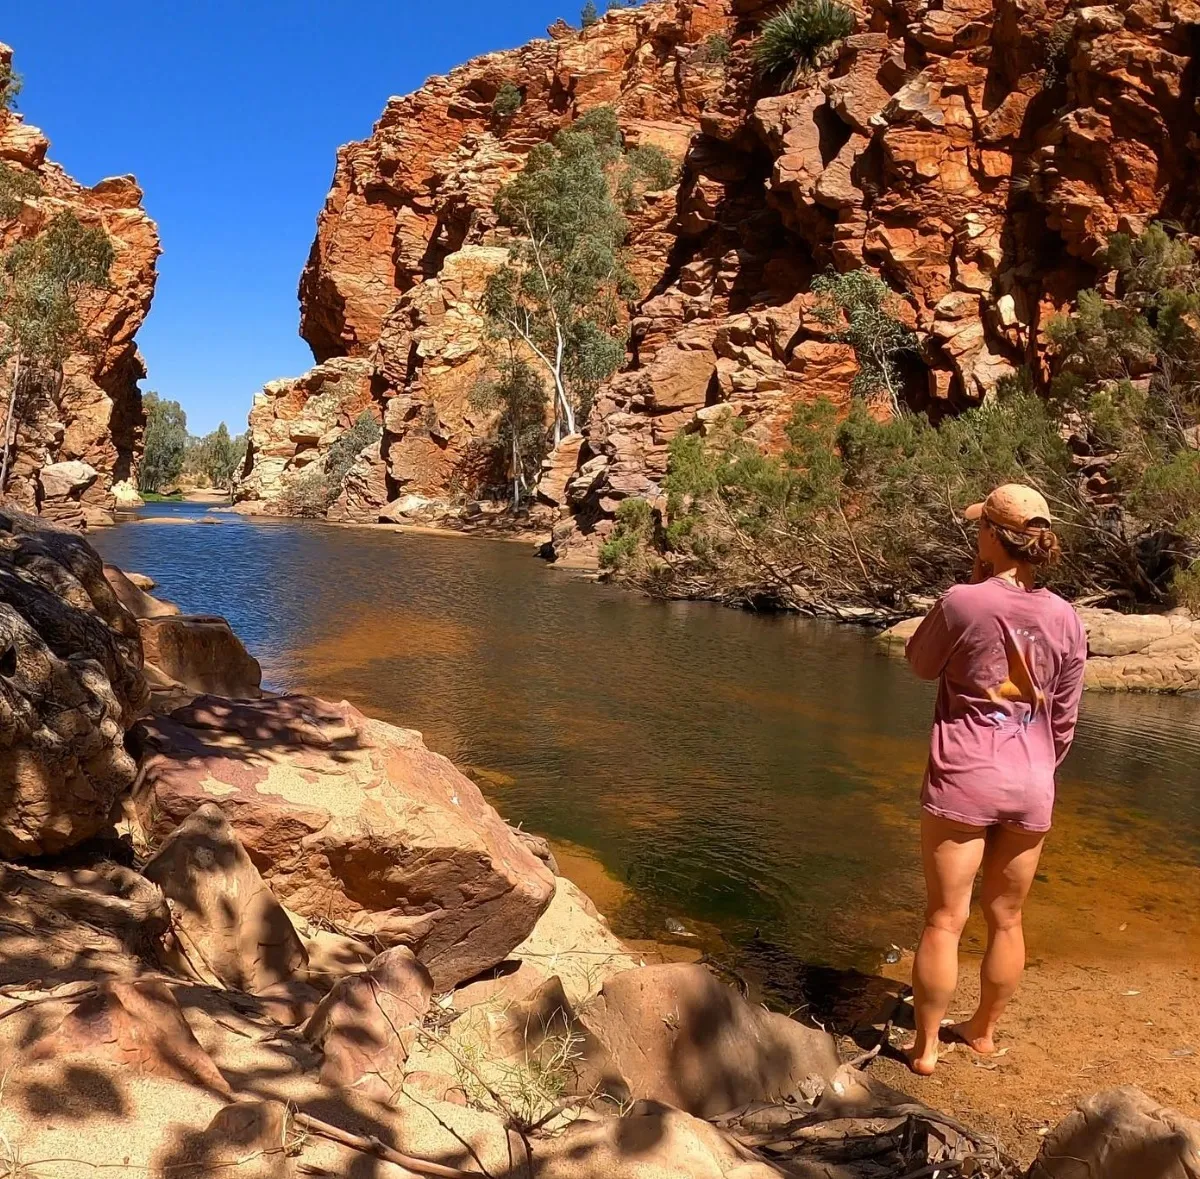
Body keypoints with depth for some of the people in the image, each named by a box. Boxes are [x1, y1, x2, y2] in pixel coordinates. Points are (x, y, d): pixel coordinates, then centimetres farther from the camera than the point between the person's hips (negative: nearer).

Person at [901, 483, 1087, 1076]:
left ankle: (925, 1046, 15)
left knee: (945, 920, 5)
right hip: (1031, 784, 4)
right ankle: (983, 1030, 34)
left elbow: (920, 663, 6)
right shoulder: (1065, 618, -1)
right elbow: (1065, 717, 7)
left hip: (963, 779, -4)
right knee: (1006, 919, 18)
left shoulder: (963, 603, -14)